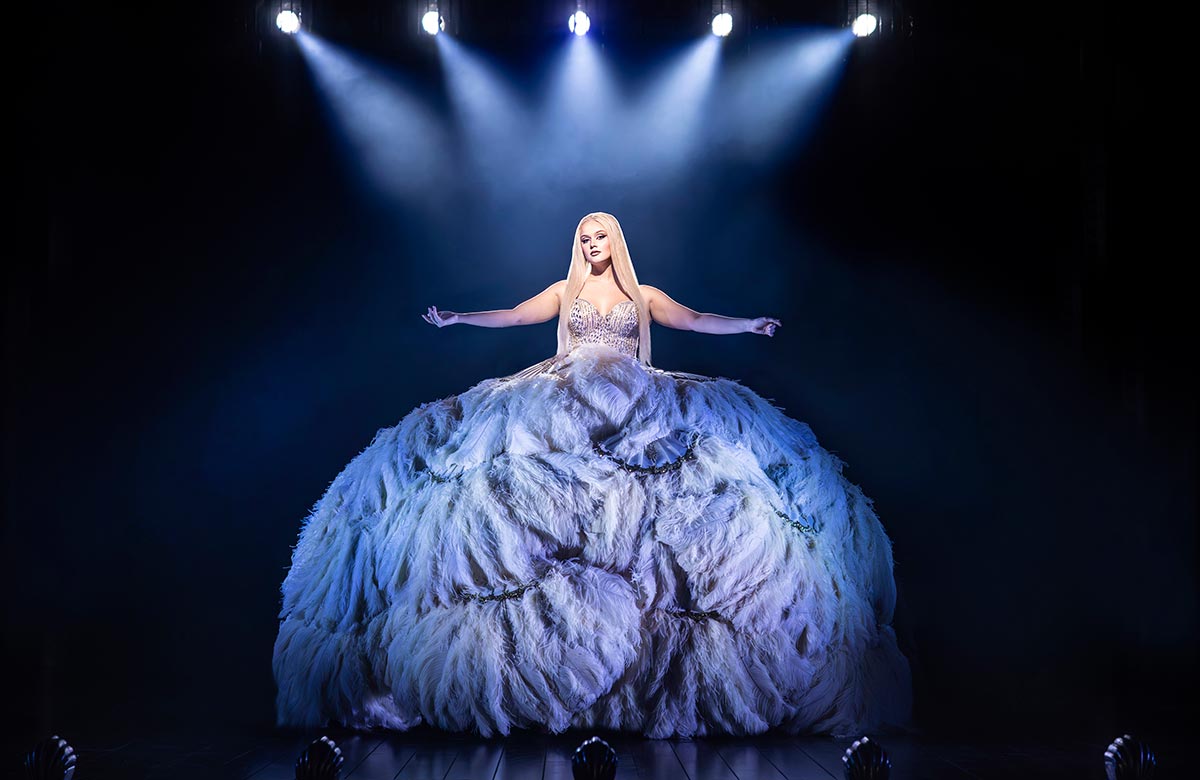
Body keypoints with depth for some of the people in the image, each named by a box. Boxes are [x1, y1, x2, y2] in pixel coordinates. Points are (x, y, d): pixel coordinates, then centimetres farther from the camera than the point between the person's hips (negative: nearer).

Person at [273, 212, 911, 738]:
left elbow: (695, 320, 12)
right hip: (562, 400, 0)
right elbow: (514, 315, 15)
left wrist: (749, 324, 1)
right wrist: (457, 318, 5)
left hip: (633, 404, 0)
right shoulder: (565, 290, 23)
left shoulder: (643, 295, 21)